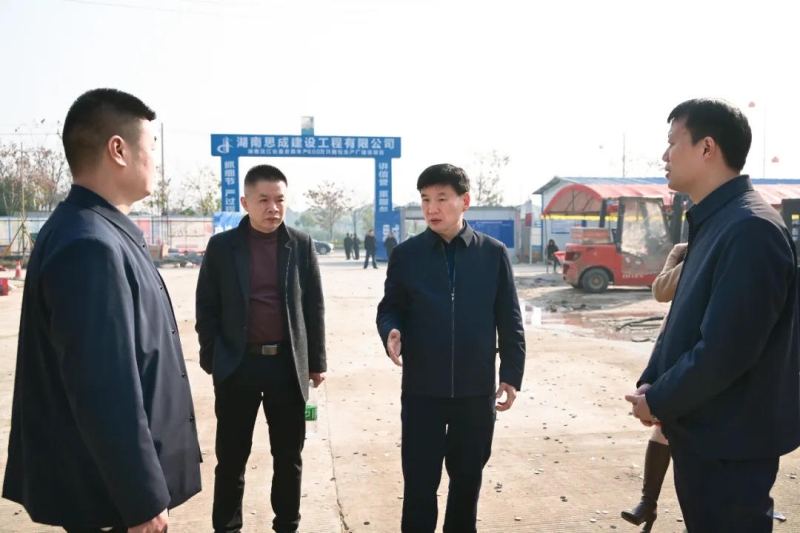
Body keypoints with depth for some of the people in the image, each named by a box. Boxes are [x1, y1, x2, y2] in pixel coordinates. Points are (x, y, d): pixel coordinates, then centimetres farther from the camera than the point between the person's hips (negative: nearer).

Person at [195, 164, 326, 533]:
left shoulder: (301, 245, 3)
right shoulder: (222, 246, 0)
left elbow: (314, 305, 6)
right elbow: (207, 306, 3)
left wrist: (316, 361, 5)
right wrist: (211, 359, -1)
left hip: (289, 364, 1)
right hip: (238, 365, -1)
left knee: (289, 456, 11)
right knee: (231, 457, 9)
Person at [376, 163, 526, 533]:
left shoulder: (493, 253, -1)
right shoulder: (406, 255, -1)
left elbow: (509, 321, 2)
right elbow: (390, 309, 3)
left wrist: (511, 375, -1)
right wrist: (392, 332, -19)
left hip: (476, 390, 1)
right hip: (421, 389, 0)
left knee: (467, 477, 16)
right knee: (419, 481, 6)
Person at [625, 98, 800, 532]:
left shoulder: (750, 228, -22)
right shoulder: (713, 223, 10)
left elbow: (725, 349, -26)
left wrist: (659, 402, -13)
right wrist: (651, 384, 2)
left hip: (730, 441, -9)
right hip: (702, 431, 9)